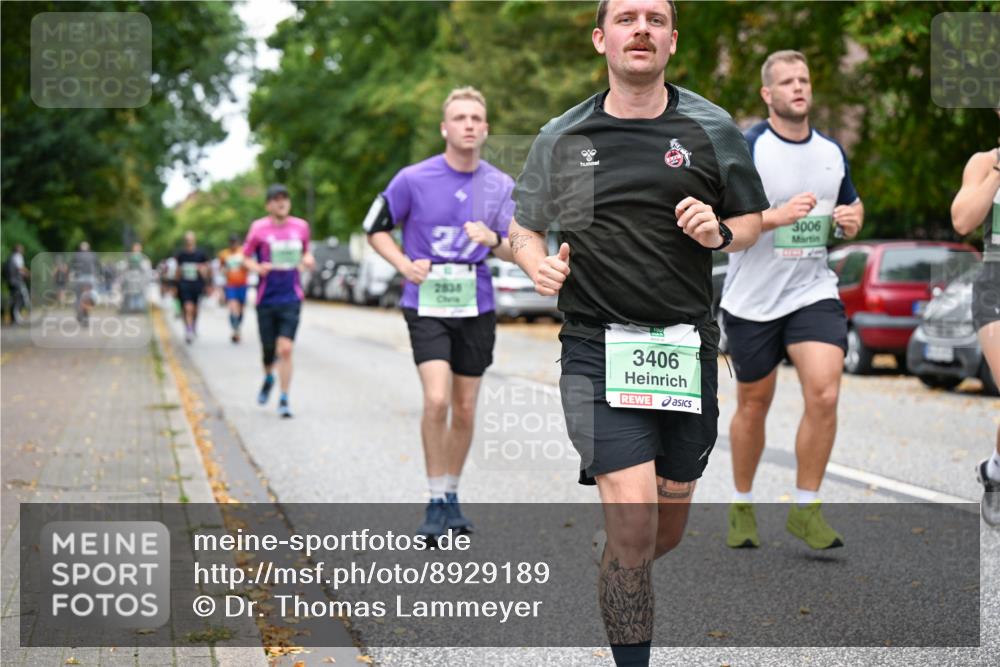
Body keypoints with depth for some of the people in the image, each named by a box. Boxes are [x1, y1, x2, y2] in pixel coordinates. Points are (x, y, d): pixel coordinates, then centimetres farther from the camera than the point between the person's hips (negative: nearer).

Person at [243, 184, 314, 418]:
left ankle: (284, 400, -2)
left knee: (285, 349, -10)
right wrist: (257, 267, -16)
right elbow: (246, 257, 4)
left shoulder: (301, 226, 5)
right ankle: (268, 378, 41)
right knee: (268, 350, 7)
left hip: (291, 299, 0)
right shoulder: (259, 228, -3)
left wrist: (307, 259, -3)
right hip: (266, 299, 0)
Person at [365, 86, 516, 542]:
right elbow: (375, 228, 6)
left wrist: (493, 240, -16)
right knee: (436, 401, -18)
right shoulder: (413, 179, -5)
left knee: (465, 410, 8)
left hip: (476, 307, 3)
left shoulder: (501, 186, 3)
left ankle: (452, 499, 26)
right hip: (426, 304, -3)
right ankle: (437, 503, -5)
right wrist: (405, 265, -10)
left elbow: (516, 250, 6)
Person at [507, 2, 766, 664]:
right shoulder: (561, 137, 6)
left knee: (667, 529, 13)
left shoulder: (712, 129, 5)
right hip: (598, 348, -2)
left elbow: (752, 222, 13)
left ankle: (613, 584, 46)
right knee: (633, 522, -17)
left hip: (687, 347, 2)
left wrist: (719, 232, -10)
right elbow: (522, 226, 16)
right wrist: (539, 263, -6)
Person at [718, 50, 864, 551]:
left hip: (813, 293, 3)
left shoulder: (831, 151, 7)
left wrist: (852, 219, -1)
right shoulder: (744, 149, -10)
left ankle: (805, 509, -1)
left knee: (824, 394, -15)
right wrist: (776, 215, -29)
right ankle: (742, 506, 30)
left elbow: (851, 204, 23)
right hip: (752, 299, -3)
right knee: (753, 404, 10)